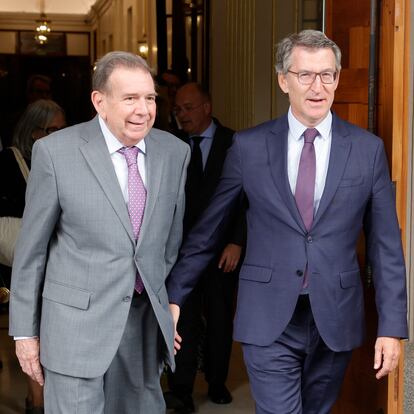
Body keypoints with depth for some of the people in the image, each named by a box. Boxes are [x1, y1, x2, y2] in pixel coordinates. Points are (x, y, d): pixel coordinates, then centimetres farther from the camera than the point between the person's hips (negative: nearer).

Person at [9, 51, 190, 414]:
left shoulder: (176, 152, 1)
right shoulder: (55, 152, -10)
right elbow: (31, 247, -3)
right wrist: (24, 330, 0)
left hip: (148, 322, 4)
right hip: (77, 323, -4)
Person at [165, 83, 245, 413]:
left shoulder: (234, 144, -1)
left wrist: (236, 242, -10)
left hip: (222, 249, 0)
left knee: (220, 319, 10)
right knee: (185, 319, -4)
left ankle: (217, 382, 25)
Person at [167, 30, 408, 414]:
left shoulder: (368, 148, 1)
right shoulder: (248, 146, -1)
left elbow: (385, 244, 3)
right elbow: (206, 229, 5)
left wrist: (392, 326, -1)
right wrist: (174, 296, 5)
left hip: (335, 320, 2)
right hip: (268, 321, -1)